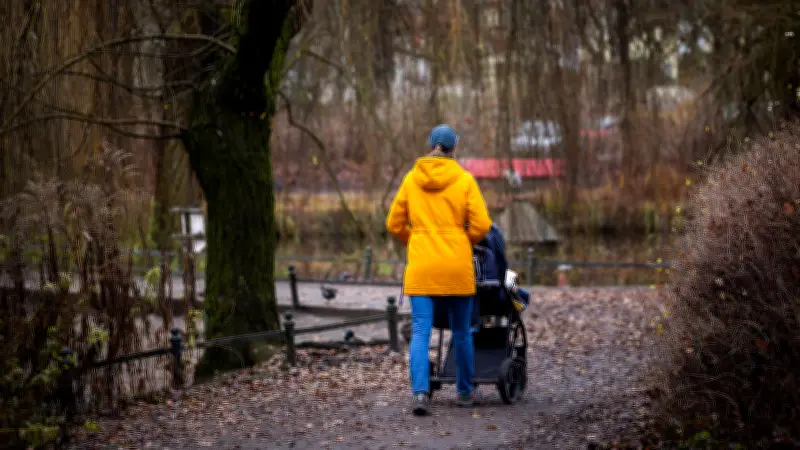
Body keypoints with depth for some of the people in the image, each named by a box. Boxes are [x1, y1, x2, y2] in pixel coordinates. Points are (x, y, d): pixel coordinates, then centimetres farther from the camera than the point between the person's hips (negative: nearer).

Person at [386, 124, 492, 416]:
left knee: (420, 331, -3)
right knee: (461, 331, 14)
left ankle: (419, 392, -20)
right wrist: (464, 243, 11)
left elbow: (394, 224, 7)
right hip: (457, 267, -1)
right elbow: (481, 225, -8)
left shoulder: (412, 179, 4)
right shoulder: (464, 180, -2)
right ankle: (464, 392, 25)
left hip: (421, 267, 1)